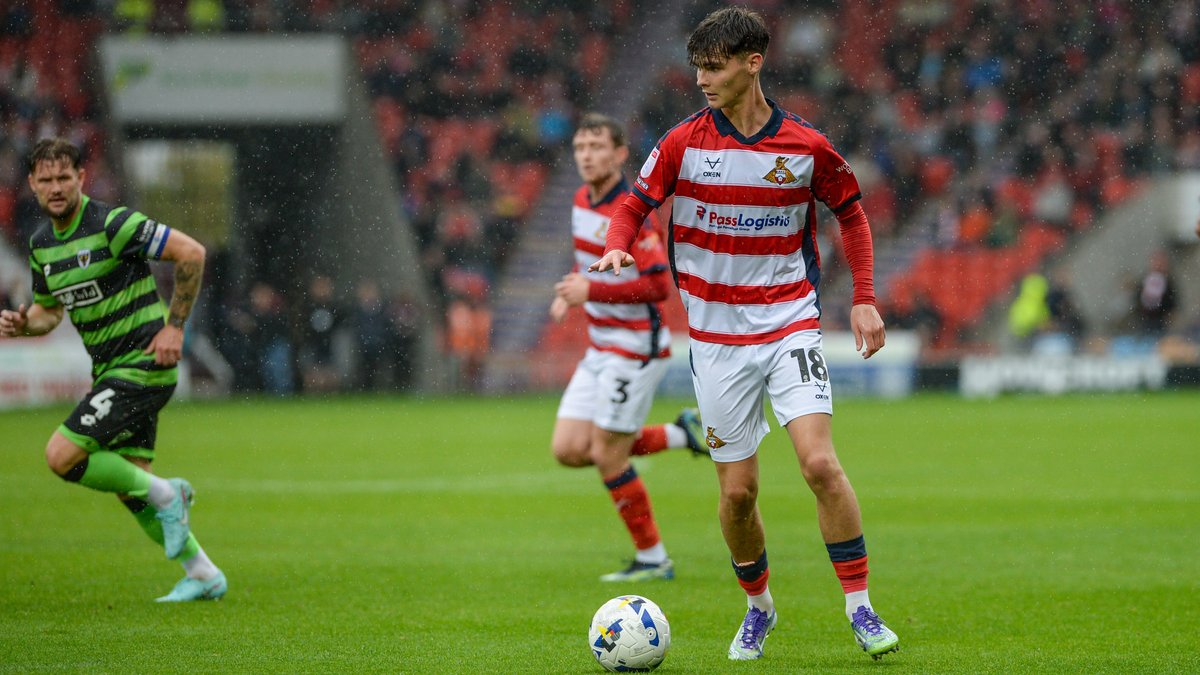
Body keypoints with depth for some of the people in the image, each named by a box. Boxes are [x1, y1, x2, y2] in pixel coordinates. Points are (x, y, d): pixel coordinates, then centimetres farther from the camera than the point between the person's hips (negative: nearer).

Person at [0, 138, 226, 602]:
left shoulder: (112, 224, -17)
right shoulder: (42, 245, 8)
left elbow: (191, 252, -17)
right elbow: (49, 310, 21)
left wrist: (175, 325, -17)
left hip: (143, 365, -9)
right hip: (111, 371, 9)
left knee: (62, 456, -16)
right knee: (129, 483, 10)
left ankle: (164, 496, 0)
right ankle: (202, 574, 23)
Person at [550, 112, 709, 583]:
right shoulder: (582, 200, 8)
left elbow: (659, 284, -25)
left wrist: (592, 291, -27)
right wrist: (570, 292, 7)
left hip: (635, 349, -9)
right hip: (600, 349, 9)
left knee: (607, 457, -5)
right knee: (569, 450, 3)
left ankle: (653, 560, 11)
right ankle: (681, 435, 18)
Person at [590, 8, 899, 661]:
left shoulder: (806, 146, -4)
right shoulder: (684, 143, -3)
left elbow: (851, 213, 11)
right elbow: (635, 205, 5)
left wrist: (863, 300, 5)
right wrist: (617, 247, -18)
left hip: (790, 326, -1)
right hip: (717, 337, 1)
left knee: (820, 464, -18)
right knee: (737, 491, 3)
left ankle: (859, 607, -9)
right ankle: (758, 606, 26)